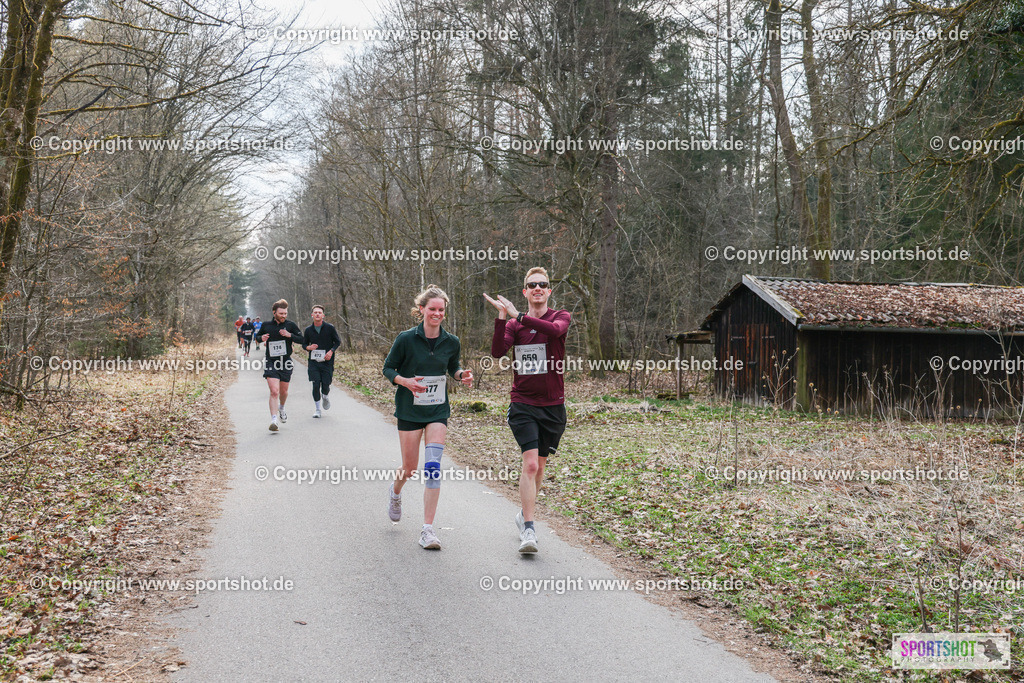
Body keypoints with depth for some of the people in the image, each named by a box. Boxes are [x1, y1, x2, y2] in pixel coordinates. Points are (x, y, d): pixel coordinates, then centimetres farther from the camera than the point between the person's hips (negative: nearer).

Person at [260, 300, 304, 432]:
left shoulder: (290, 325, 0)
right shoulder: (266, 325, 4)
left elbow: (301, 340, 0)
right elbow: (258, 336, 20)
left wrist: (290, 335, -17)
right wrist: (262, 338, -4)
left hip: (286, 362, 1)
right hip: (271, 362, -1)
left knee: (283, 391, 14)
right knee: (274, 391, -16)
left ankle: (281, 408, 47)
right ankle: (273, 420, -19)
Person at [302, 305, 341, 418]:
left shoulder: (330, 328, -2)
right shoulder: (308, 330, 3)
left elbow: (337, 342, 5)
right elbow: (304, 344, 15)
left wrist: (331, 351, -11)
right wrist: (309, 347, -8)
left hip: (327, 361, -1)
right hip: (313, 363, 1)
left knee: (326, 385, -2)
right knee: (316, 385, -6)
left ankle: (325, 397, 35)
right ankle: (317, 409, 8)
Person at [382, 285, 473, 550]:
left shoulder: (451, 342, -1)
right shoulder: (406, 339, -10)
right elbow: (388, 368, -2)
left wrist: (462, 375, -5)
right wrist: (405, 381, -20)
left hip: (438, 411, 2)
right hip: (409, 410, -2)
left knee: (433, 467, -12)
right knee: (410, 467, 6)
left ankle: (428, 530, -7)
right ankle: (395, 492, 46)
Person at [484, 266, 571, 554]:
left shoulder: (561, 317, 1)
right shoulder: (514, 324, 4)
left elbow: (555, 329, -25)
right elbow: (497, 352, -13)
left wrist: (519, 315, -24)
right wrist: (502, 316, -23)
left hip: (553, 406, 1)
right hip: (523, 405, -1)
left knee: (539, 464, 13)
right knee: (530, 463, -15)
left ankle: (525, 514, 35)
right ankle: (528, 530, -11)